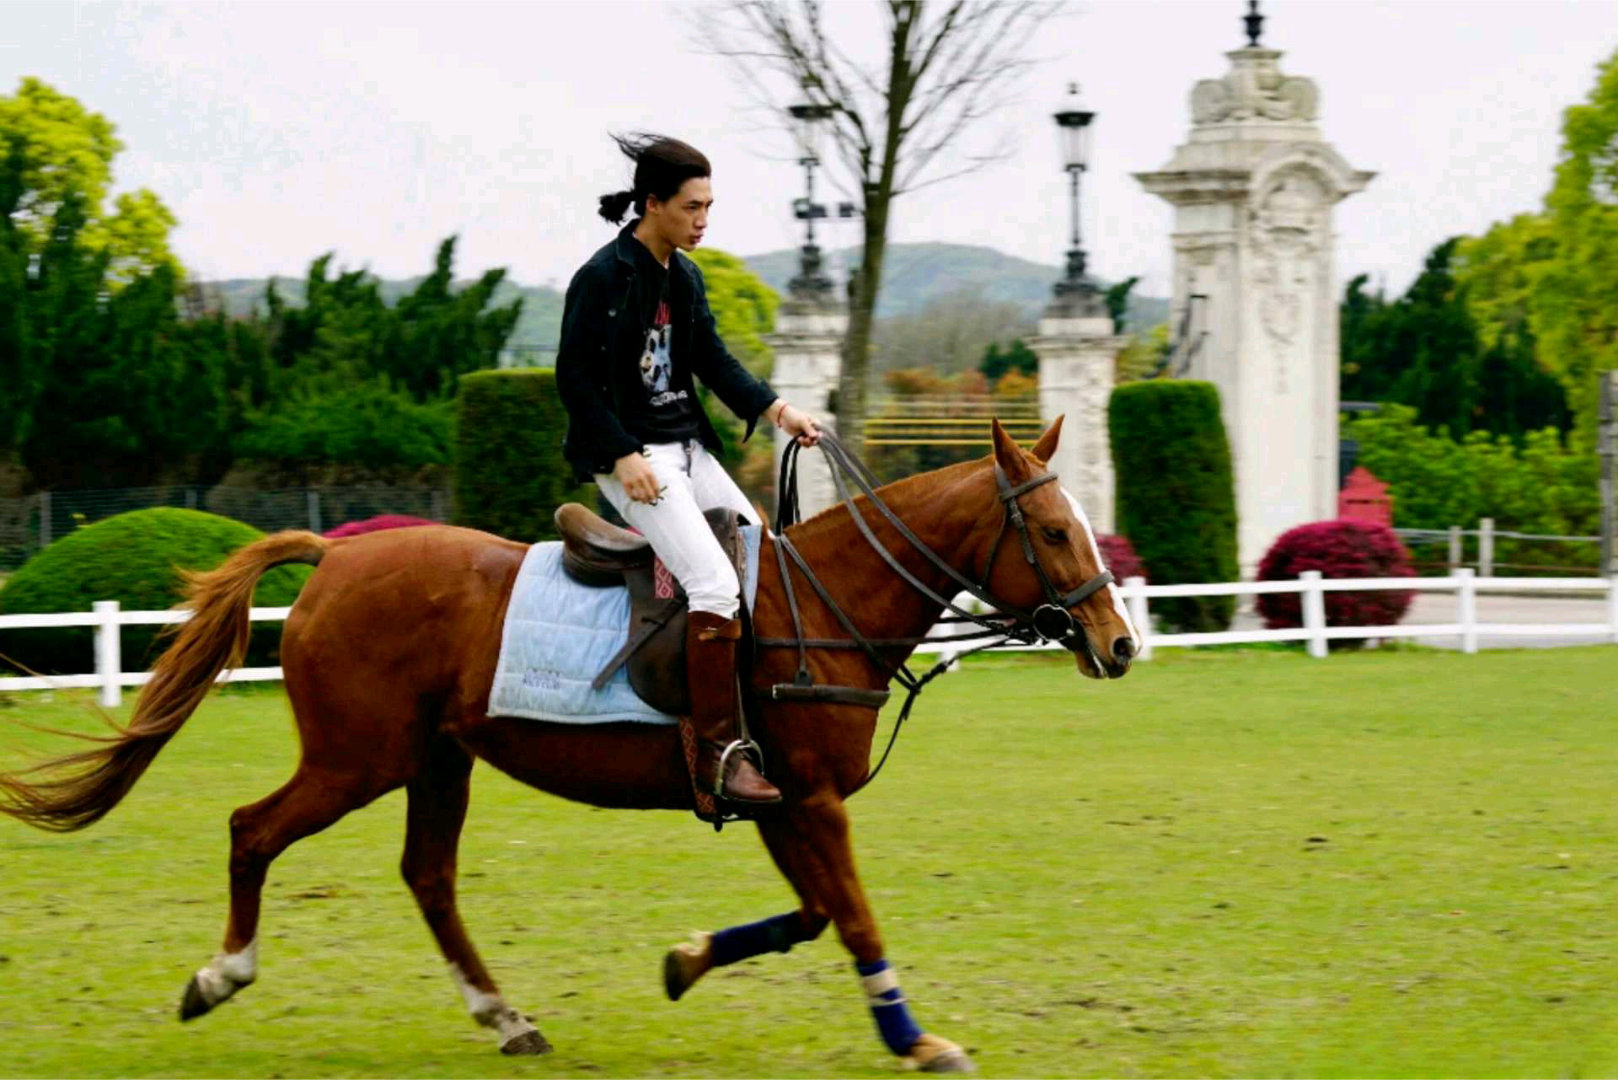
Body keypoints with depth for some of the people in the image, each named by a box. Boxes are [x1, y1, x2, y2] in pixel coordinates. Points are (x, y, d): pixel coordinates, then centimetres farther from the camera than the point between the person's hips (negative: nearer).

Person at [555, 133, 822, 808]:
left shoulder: (684, 277, 12)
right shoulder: (603, 277, -13)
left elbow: (712, 359, 11)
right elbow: (575, 377, -13)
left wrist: (775, 410, -4)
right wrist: (624, 456, -20)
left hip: (686, 447, 9)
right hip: (628, 456, -9)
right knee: (716, 582, -22)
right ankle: (716, 753, -22)